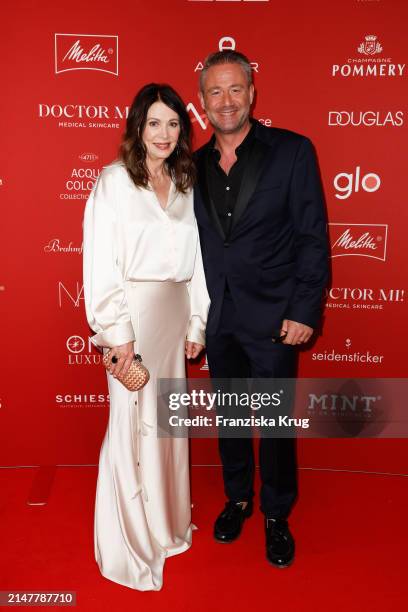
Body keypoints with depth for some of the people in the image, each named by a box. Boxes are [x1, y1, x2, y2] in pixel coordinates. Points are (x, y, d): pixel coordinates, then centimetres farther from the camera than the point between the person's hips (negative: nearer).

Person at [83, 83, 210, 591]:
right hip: (134, 311, -6)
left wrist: (197, 321, 9)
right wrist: (117, 331, -14)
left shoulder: (184, 184, 10)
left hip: (174, 311, 6)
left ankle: (166, 524, 35)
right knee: (134, 422, 2)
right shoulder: (114, 181, -7)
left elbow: (194, 259, 11)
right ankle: (130, 544, 22)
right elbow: (100, 262, -11)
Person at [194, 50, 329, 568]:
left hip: (273, 318, -3)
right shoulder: (195, 165, 6)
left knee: (276, 421, 9)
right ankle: (237, 499, 40)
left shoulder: (292, 151, -6)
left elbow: (313, 238, -8)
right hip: (218, 319, 4)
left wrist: (304, 312, -13)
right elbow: (195, 243, 8)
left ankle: (277, 516, 31)